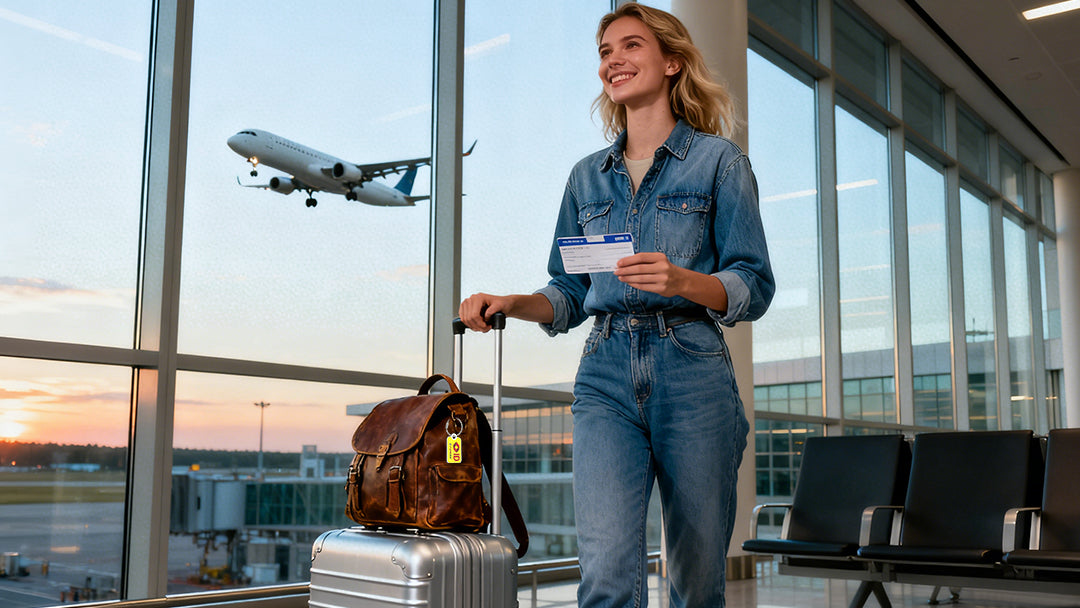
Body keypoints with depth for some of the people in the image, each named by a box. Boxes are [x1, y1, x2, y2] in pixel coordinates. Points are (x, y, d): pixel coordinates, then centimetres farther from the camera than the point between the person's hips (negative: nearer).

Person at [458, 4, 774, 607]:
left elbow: (755, 286, 0)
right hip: (605, 376, 2)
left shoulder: (719, 160, 5)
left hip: (692, 374, -2)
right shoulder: (589, 176, 17)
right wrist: (512, 304, -1)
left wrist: (682, 280, -19)